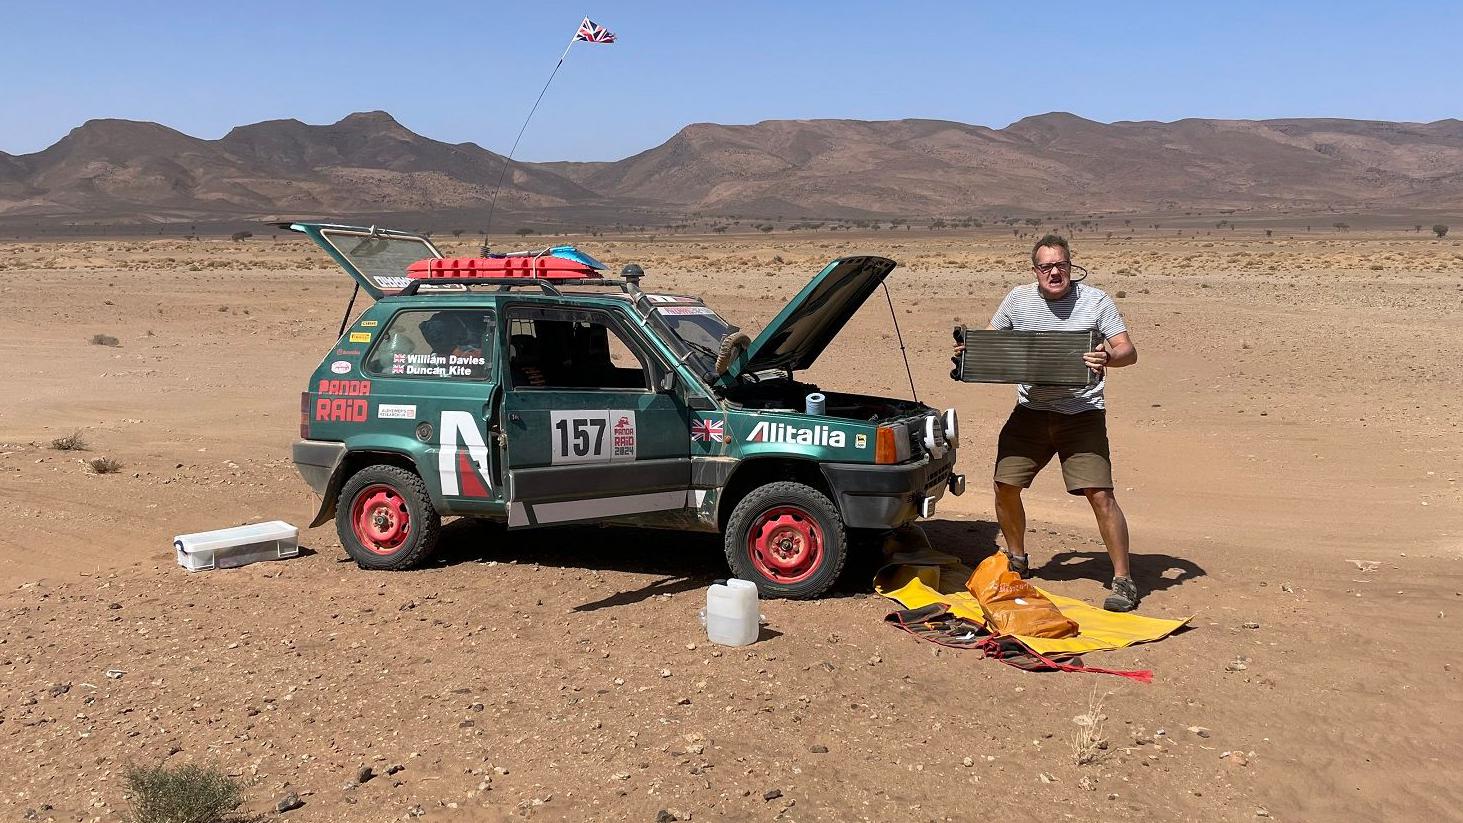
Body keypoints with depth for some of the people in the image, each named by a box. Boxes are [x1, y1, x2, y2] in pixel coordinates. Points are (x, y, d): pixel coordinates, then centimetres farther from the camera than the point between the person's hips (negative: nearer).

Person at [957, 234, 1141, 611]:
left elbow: (1129, 351, -7)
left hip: (1082, 413, -4)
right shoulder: (1018, 299, 6)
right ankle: (1017, 560, 27)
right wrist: (968, 352, -6)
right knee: (1005, 485, 2)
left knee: (1100, 495, -11)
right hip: (1030, 411, 4)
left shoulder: (1096, 301, -3)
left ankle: (1123, 580, 2)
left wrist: (1109, 357, -30)